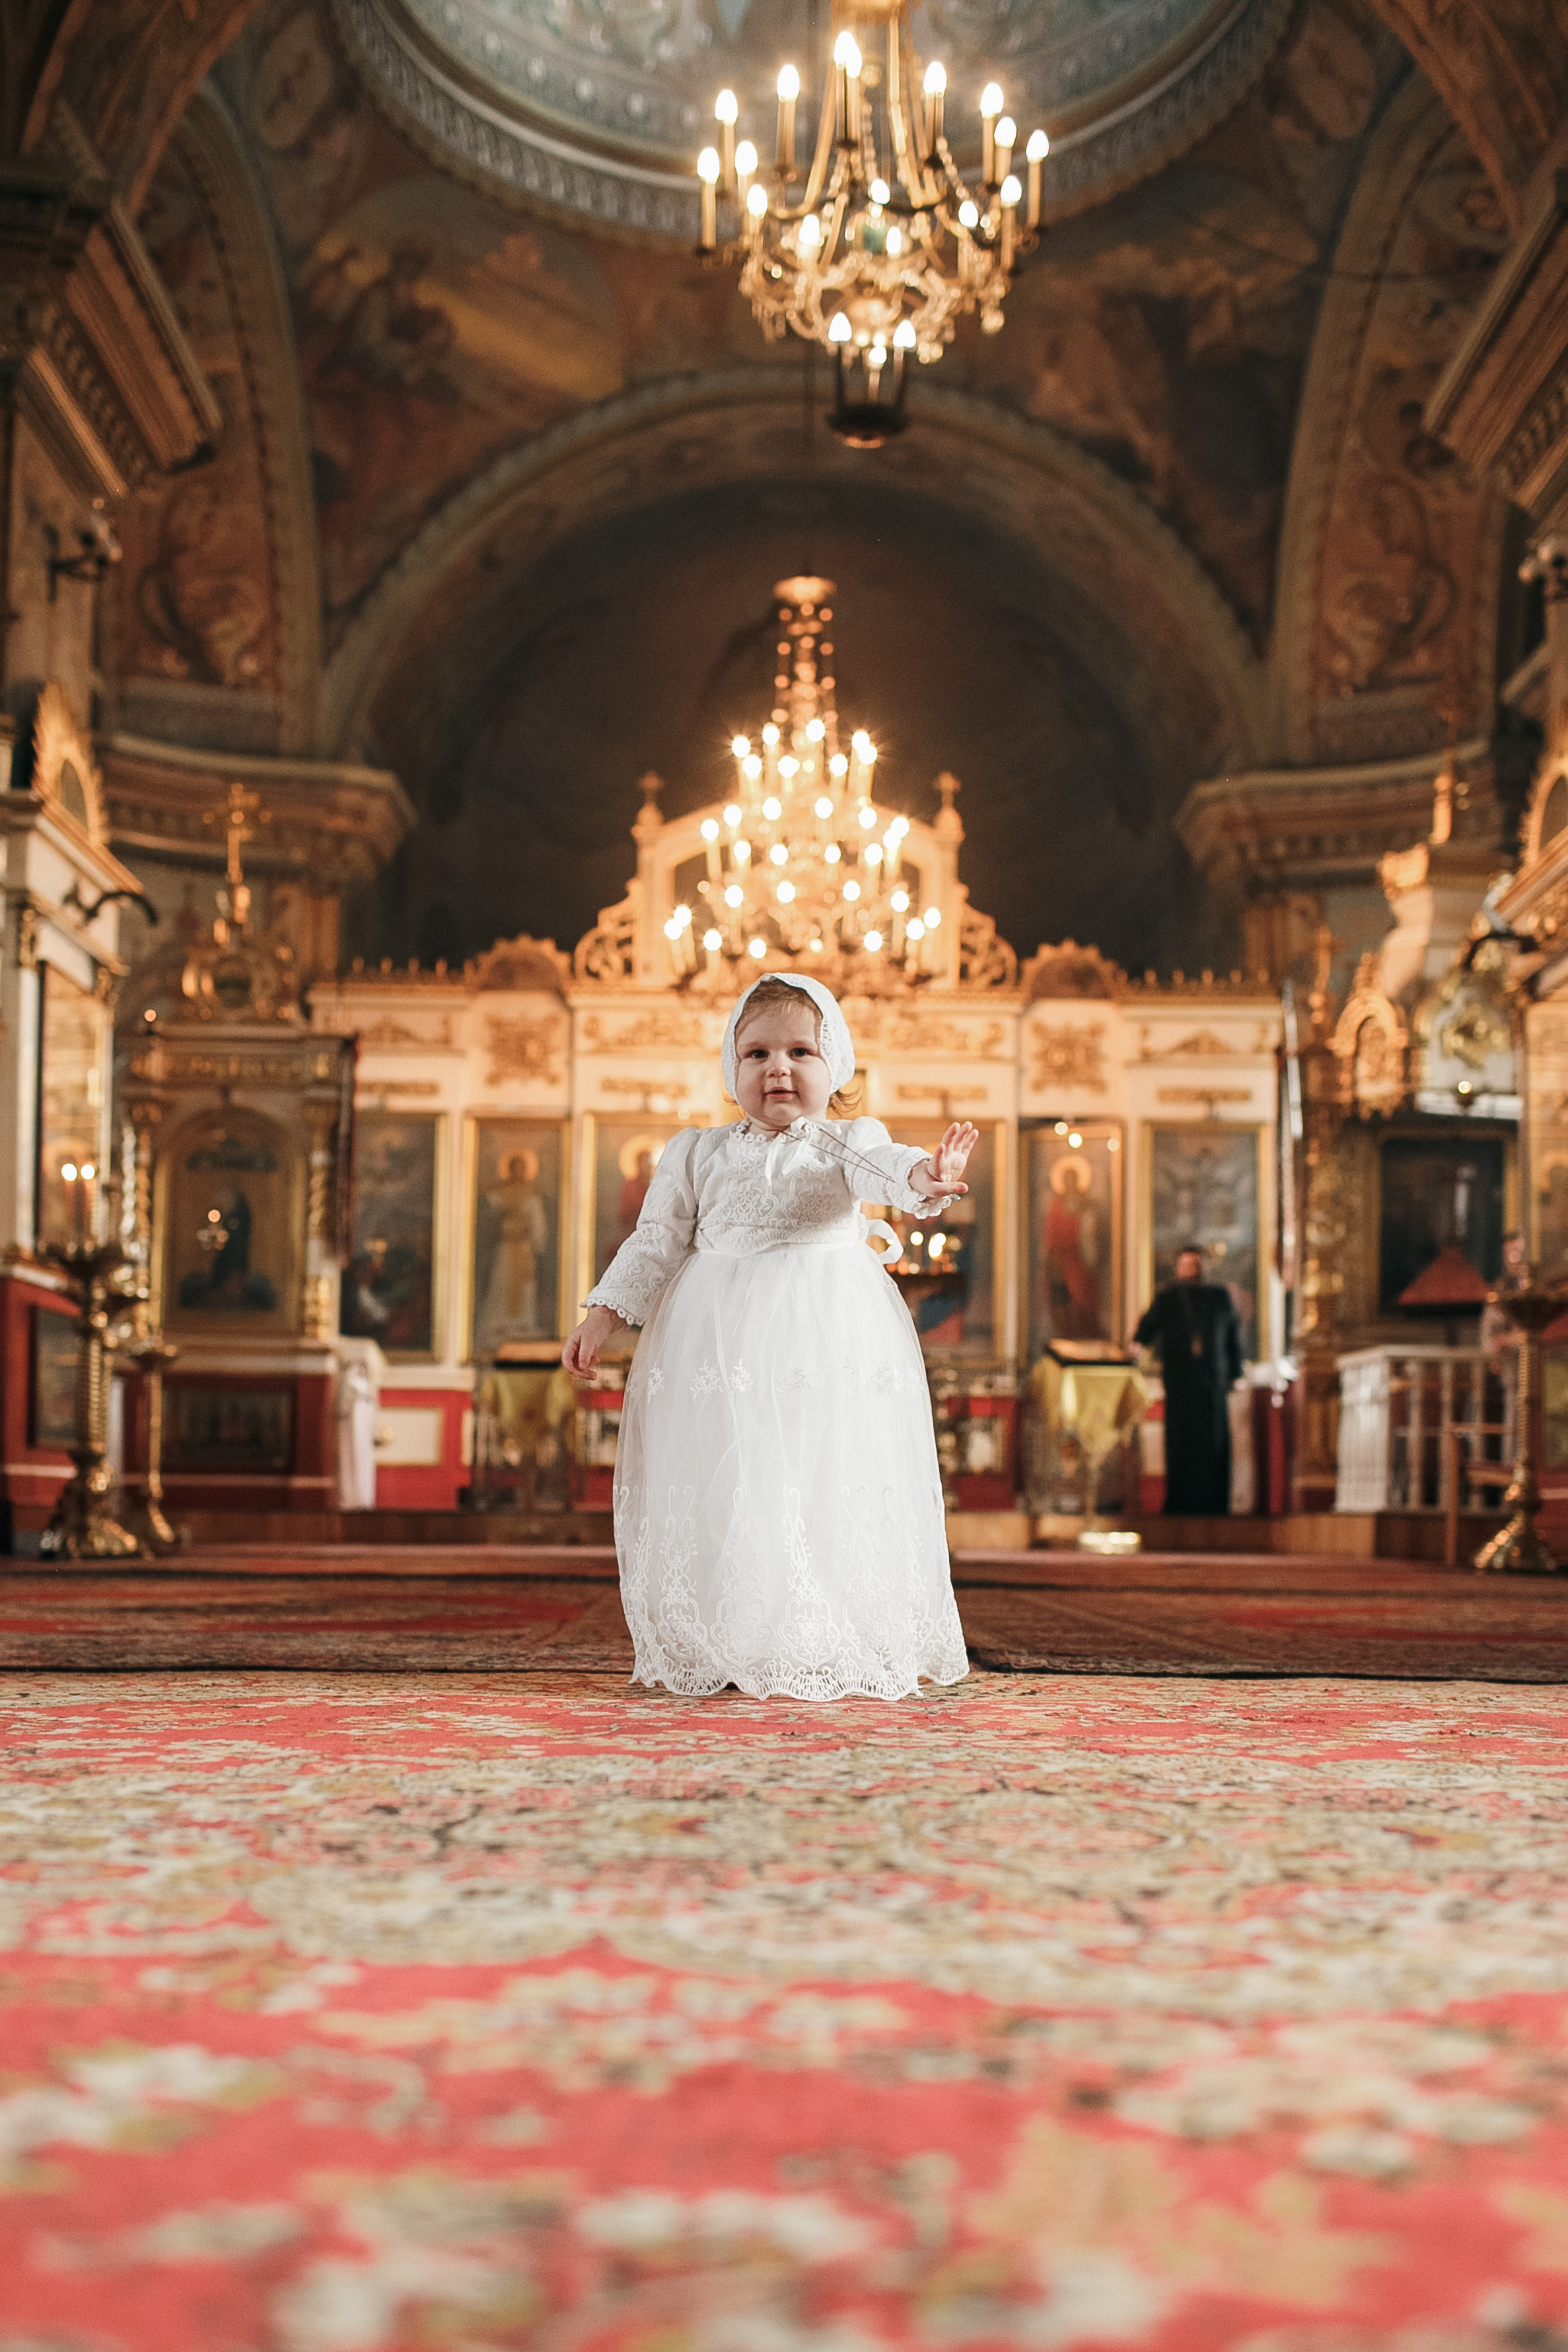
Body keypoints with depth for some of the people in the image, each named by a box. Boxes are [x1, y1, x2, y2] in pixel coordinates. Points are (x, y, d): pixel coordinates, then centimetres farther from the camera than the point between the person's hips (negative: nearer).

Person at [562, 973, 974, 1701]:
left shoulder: (846, 1142, 5)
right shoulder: (698, 1154, 11)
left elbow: (879, 1167, -17)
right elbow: (657, 1243, 15)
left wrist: (923, 1175, -40)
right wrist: (604, 1314, 8)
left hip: (829, 1338, -2)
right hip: (719, 1339, 2)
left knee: (830, 1488, -6)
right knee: (722, 1490, -1)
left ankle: (828, 1652, 3)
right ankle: (721, 1647, 9)